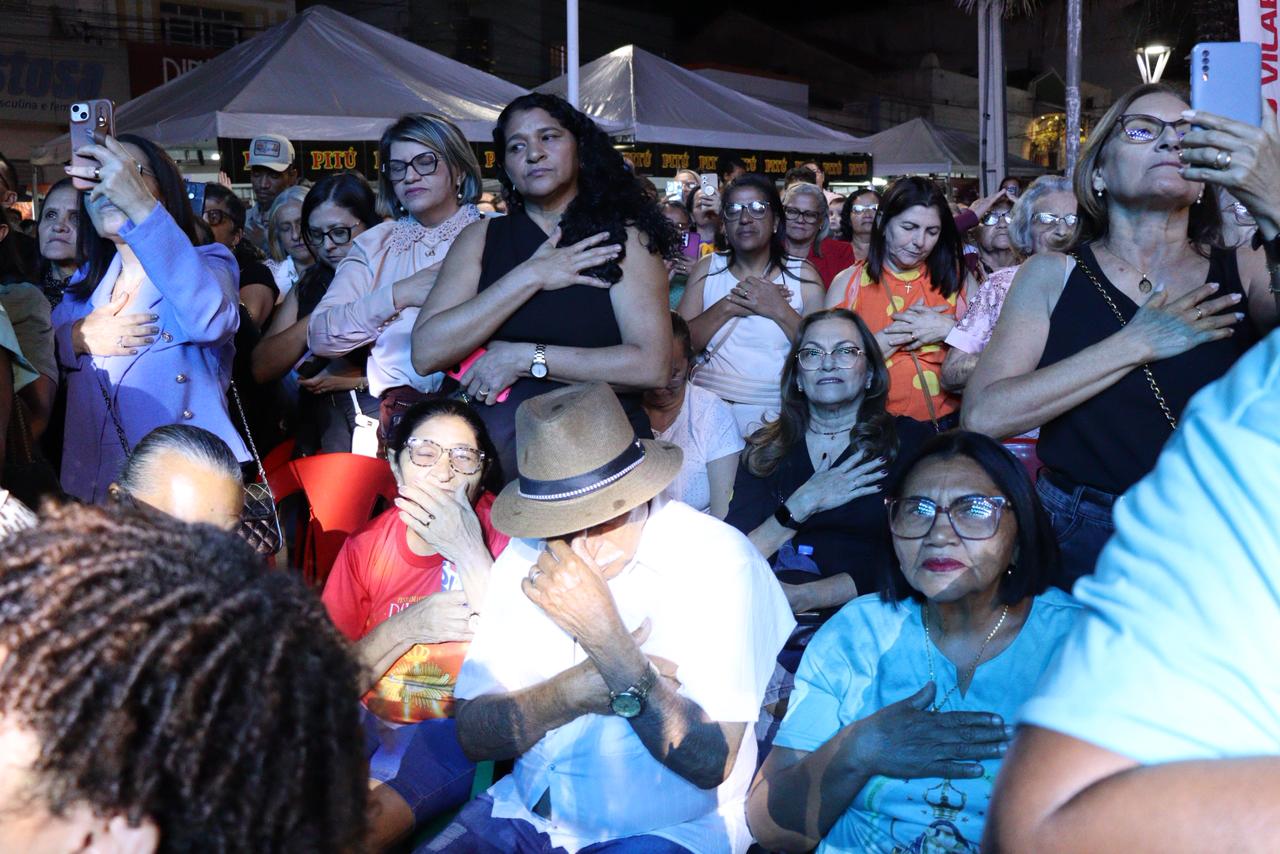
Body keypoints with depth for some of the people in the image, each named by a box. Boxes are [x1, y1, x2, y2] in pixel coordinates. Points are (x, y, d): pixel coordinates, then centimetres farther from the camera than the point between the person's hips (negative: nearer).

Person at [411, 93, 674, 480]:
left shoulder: (624, 236, 5)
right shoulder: (480, 238, 12)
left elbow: (652, 365, -7)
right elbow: (426, 352, -2)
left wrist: (525, 358, -8)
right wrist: (530, 277, -6)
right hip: (495, 446, 3)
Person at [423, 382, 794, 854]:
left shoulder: (721, 562, -13)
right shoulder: (523, 558, 2)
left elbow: (710, 763, -17)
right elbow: (473, 735, 0)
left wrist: (606, 636, -24)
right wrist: (575, 691, -18)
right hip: (529, 812, 4)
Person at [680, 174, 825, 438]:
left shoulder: (802, 274, 7)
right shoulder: (706, 270, 11)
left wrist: (780, 310, -10)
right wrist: (728, 307, -9)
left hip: (778, 410, -1)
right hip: (711, 405, 1)